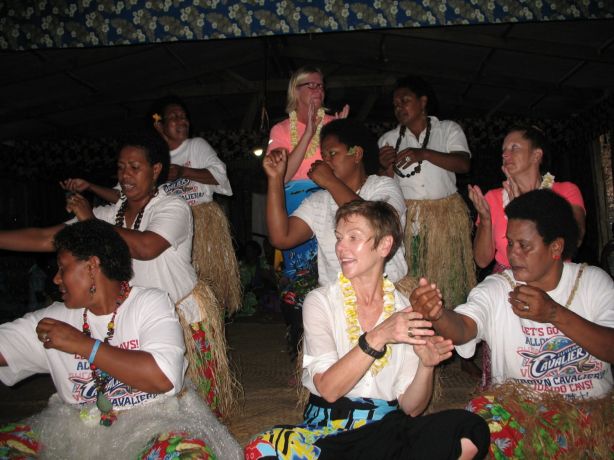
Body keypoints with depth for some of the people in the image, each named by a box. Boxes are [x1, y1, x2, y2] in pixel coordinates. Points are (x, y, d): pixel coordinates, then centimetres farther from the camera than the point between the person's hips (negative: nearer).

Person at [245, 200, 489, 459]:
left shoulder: (406, 309, 4)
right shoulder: (320, 302, -2)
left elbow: (410, 407, 1)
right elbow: (328, 389, -15)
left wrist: (425, 365, -18)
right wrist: (377, 337, -25)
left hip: (389, 428, 2)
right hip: (329, 428, -1)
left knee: (472, 430, -26)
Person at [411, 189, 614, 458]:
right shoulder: (495, 290, -2)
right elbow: (463, 328, -20)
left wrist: (555, 314, -22)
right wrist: (437, 315, -43)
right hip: (523, 404, -1)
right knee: (485, 417, -32)